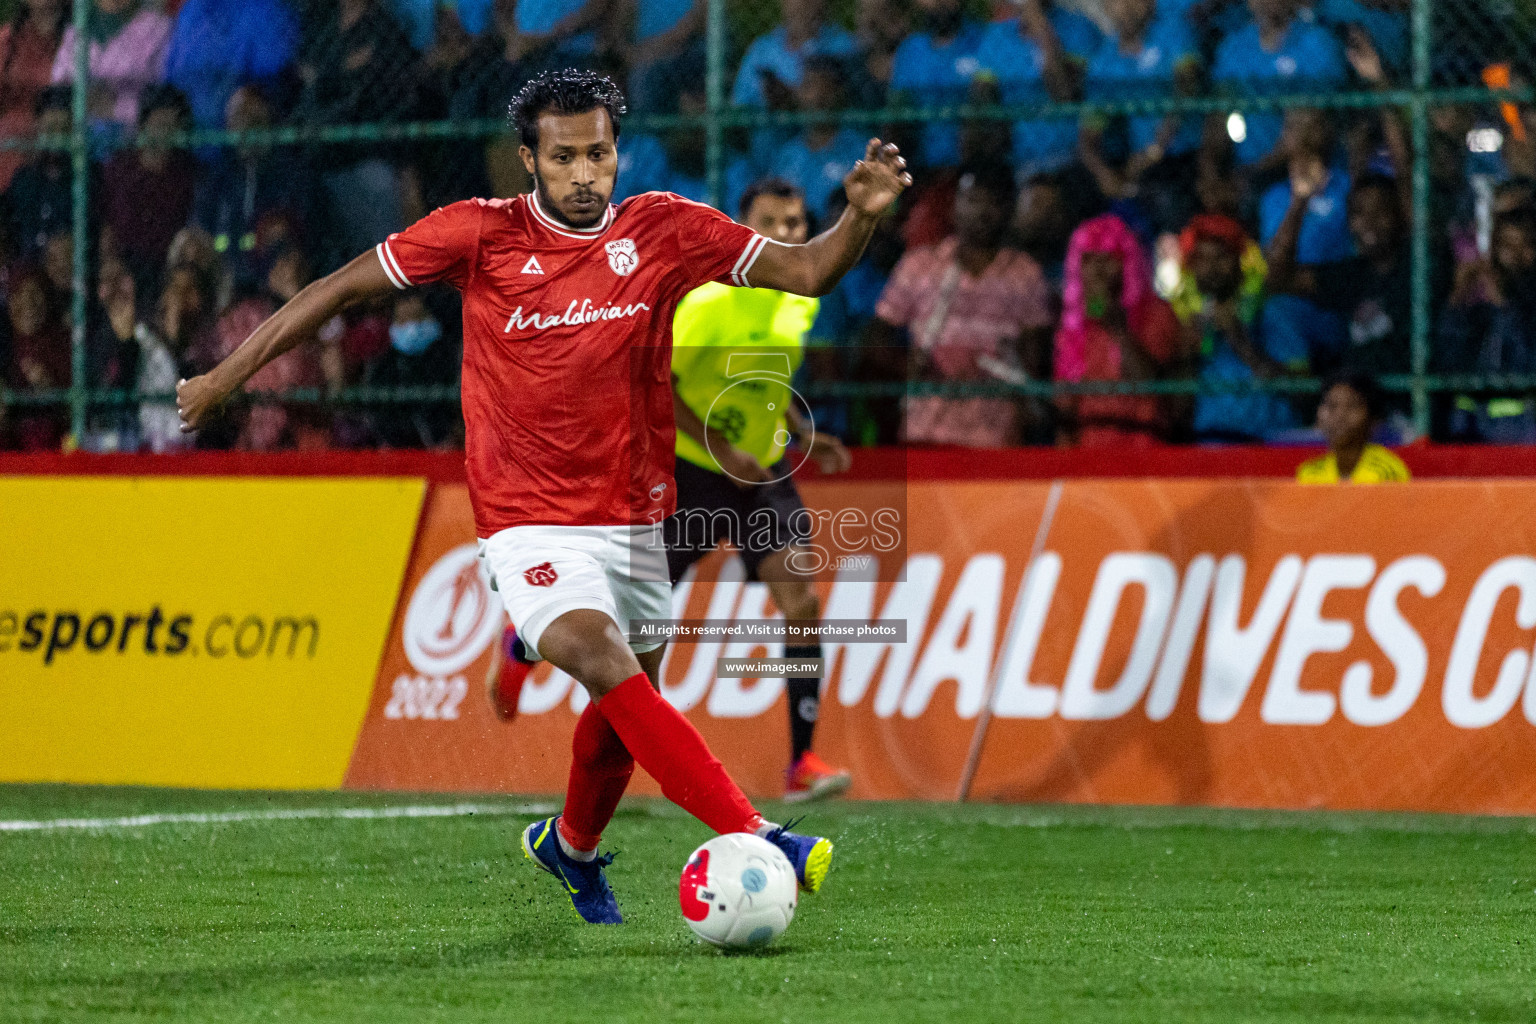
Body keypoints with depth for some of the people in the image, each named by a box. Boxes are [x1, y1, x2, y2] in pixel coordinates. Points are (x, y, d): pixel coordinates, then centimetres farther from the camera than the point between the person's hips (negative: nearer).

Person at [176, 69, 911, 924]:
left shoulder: (665, 230, -2)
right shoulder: (483, 234, -8)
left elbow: (807, 272, -3)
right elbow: (345, 286, -1)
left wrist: (864, 216, -23)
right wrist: (229, 376, 0)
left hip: (633, 516, 4)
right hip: (530, 524, -4)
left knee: (625, 712, 15)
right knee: (609, 667, -27)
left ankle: (572, 849, 45)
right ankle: (750, 837, -32)